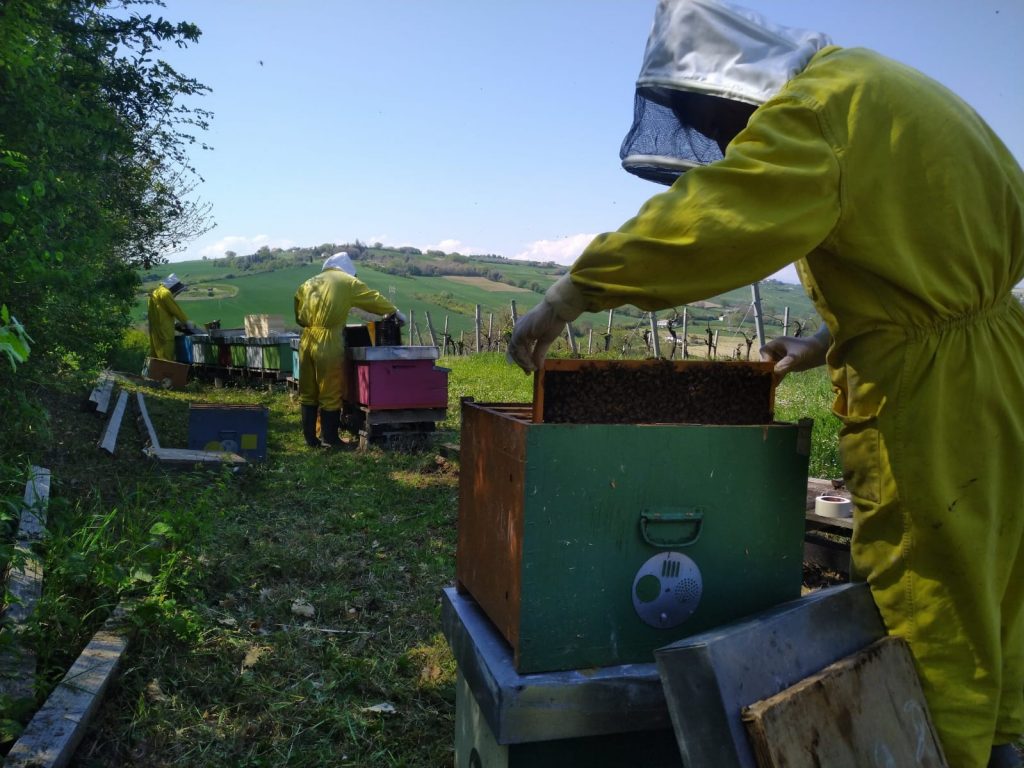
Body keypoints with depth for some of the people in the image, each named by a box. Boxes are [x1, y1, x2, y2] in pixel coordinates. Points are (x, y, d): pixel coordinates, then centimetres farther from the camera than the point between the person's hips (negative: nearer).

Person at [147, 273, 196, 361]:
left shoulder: (156, 292, 18)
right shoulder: (165, 293, -13)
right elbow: (175, 309, -13)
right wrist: (187, 322, -4)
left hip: (155, 329, 10)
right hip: (164, 331, -10)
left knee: (155, 354, 14)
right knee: (166, 357, -10)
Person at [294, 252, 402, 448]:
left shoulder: (309, 283, 17)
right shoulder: (347, 281, 3)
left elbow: (298, 316, 14)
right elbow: (373, 298, 10)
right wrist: (393, 312, 24)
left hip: (307, 340, 5)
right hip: (328, 343, -5)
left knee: (307, 393, 13)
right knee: (330, 393, 5)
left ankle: (310, 438, 20)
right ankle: (330, 438, 14)